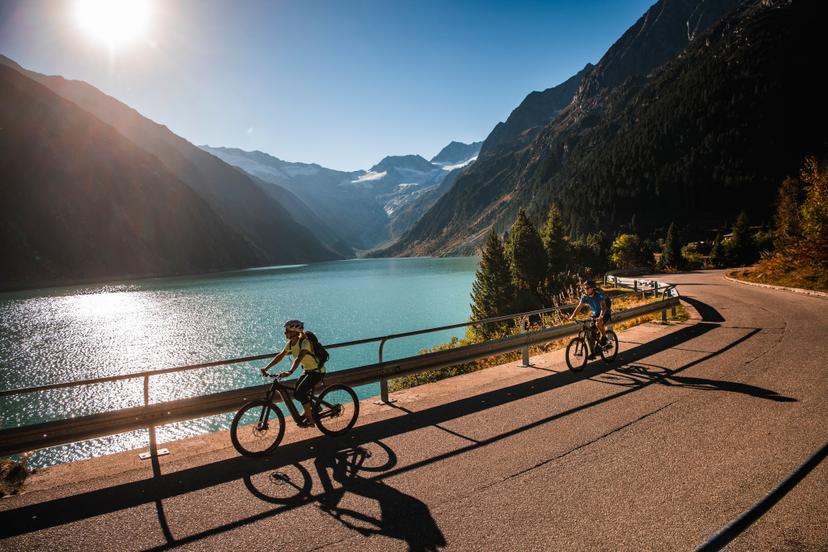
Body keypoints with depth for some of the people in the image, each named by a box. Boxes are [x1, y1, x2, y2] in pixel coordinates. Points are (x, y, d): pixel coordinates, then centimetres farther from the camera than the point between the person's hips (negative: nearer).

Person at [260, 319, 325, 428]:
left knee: (300, 393, -17)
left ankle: (310, 419, -2)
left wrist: (290, 372, -54)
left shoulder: (305, 342, -27)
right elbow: (280, 356, -1)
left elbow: (299, 358, -41)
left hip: (317, 371, -8)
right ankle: (313, 409, 29)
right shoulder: (290, 343, -2)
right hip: (307, 370, 9)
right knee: (297, 393, 8)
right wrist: (266, 368, -9)